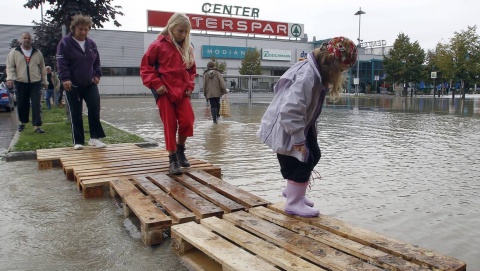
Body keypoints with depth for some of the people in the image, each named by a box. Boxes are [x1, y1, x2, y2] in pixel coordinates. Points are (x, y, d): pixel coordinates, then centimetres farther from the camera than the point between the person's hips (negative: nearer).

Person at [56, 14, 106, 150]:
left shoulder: (91, 43, 9)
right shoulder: (65, 42, -7)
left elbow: (97, 61, 16)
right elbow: (62, 63, -13)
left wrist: (97, 75, 3)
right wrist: (65, 78, -24)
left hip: (90, 84, 4)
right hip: (72, 85, -4)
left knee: (95, 108, -11)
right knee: (76, 114, 2)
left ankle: (95, 137, 0)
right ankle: (78, 141, 11)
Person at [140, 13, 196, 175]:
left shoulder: (187, 48, 9)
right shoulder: (159, 45, -4)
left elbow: (191, 70, 19)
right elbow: (145, 67, -3)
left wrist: (190, 86, 5)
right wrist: (156, 84, -12)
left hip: (182, 92, 4)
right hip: (165, 92, -3)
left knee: (187, 122, -6)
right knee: (170, 125, -1)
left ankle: (180, 149, 20)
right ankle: (172, 158, 10)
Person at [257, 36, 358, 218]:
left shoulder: (317, 72, 2)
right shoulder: (307, 76, -31)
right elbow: (290, 110, -35)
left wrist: (302, 134, 15)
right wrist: (298, 139, -26)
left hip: (299, 125, 11)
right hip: (285, 127, -11)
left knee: (313, 156, 18)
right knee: (300, 163, -4)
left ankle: (293, 191, 34)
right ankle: (294, 204, 13)